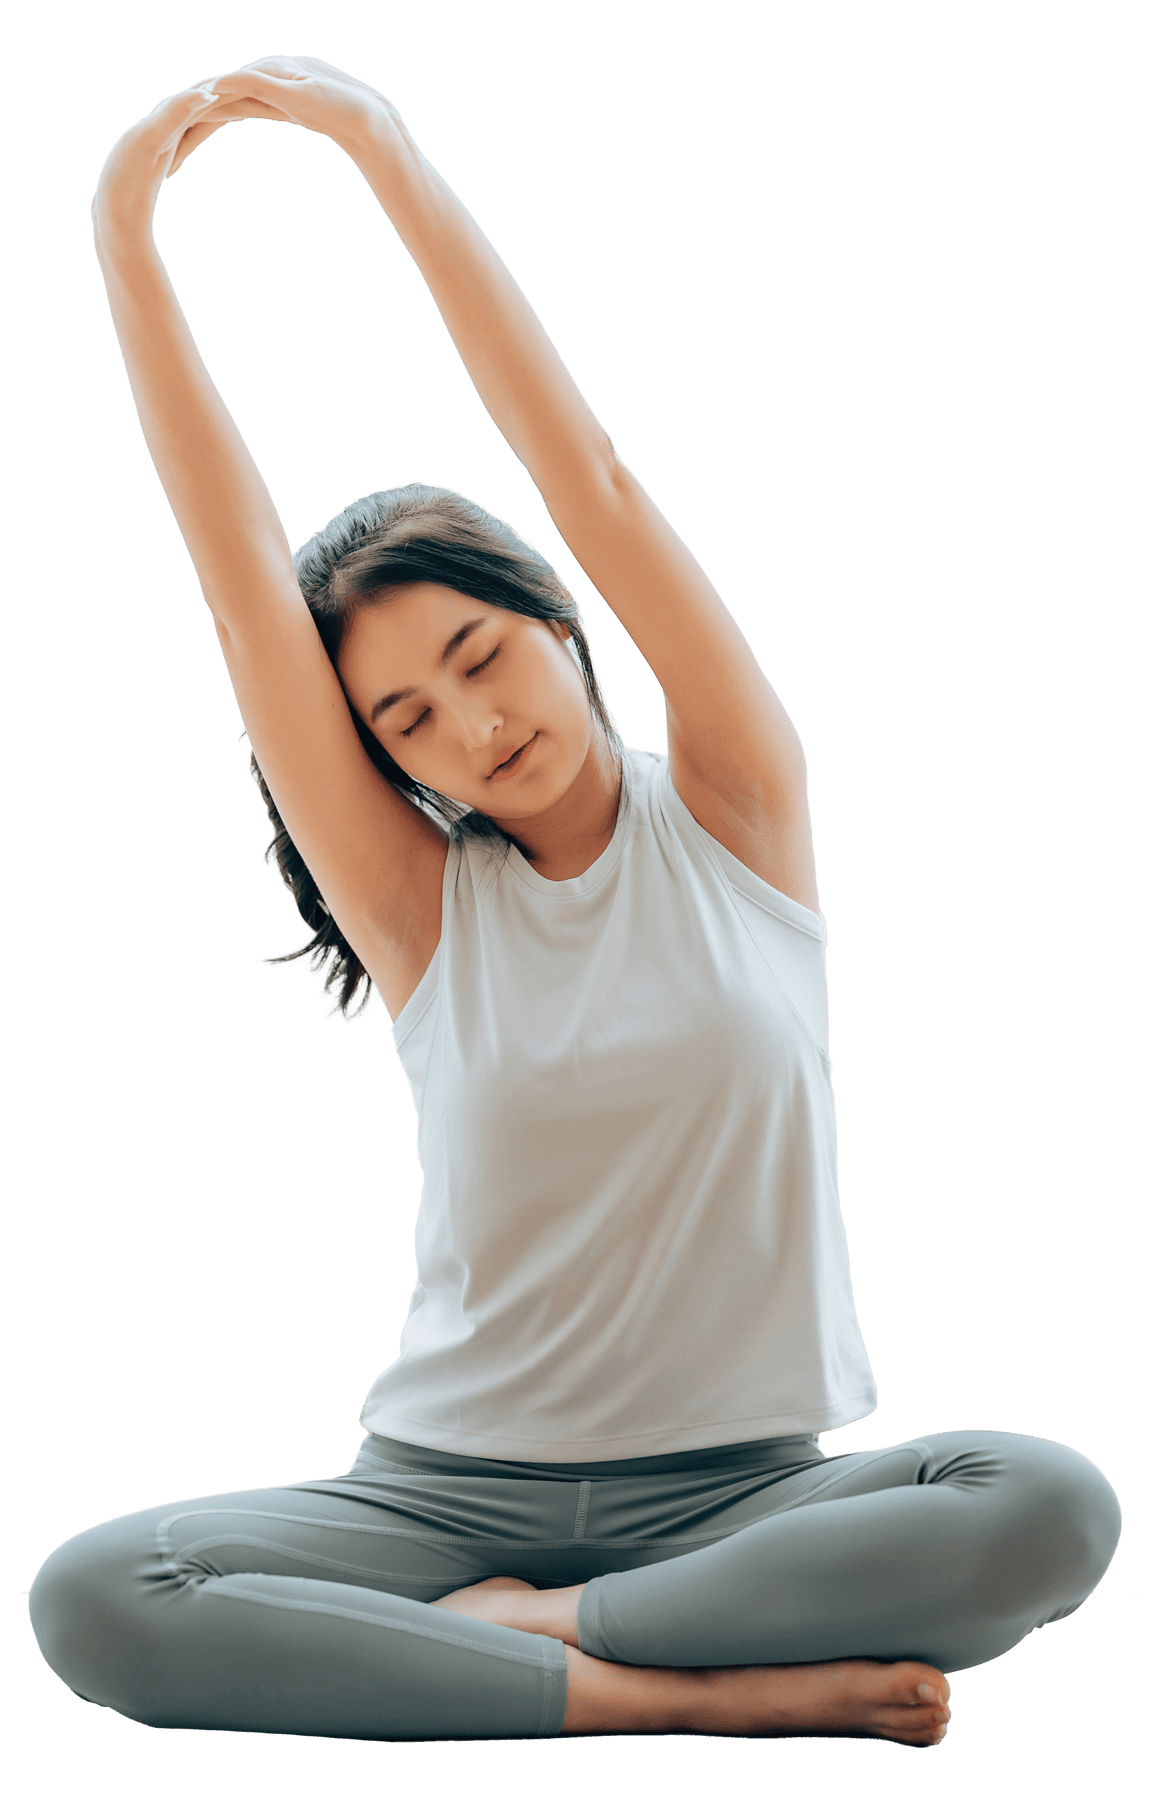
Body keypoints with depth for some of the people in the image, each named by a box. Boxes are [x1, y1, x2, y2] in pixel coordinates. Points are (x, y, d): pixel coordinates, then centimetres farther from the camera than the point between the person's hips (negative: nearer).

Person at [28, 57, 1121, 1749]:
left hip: (738, 1487, -1)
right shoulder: (423, 909, 4)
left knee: (1051, 1510, -32)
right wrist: (126, 248, -9)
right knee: (89, 1602, -25)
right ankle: (700, 1687, -24)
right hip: (450, 1485, 1)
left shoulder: (734, 814, 2)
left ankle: (516, 1627, -19)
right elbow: (244, 575, -3)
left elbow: (593, 484, -7)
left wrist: (392, 157, -11)